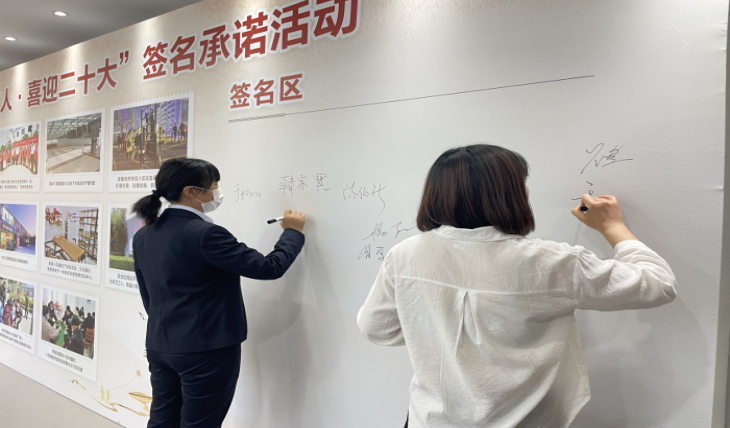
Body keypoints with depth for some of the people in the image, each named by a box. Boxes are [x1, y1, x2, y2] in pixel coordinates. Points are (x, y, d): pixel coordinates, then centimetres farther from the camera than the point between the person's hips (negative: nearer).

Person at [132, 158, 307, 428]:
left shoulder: (144, 236, 4)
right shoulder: (205, 234, -21)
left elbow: (148, 297, 12)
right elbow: (269, 268, -19)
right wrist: (293, 232, -3)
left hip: (160, 346, 8)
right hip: (207, 350, -8)